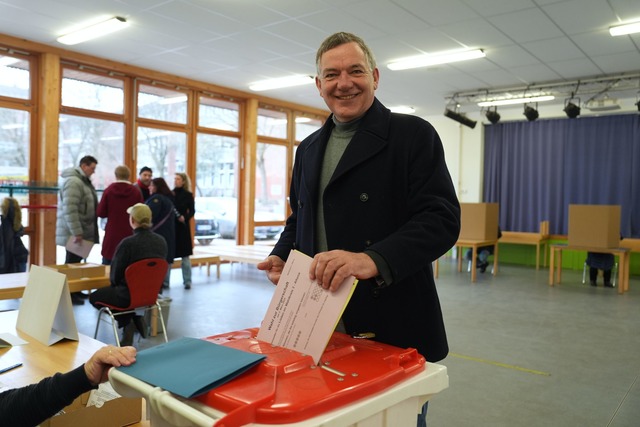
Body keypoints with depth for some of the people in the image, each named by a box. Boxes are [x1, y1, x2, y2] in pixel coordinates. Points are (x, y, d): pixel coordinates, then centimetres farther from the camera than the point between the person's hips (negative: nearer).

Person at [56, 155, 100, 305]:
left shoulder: (84, 180, 15)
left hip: (82, 231, 10)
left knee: (77, 262, 15)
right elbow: (70, 209, -25)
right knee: (72, 263, -3)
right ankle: (68, 294, 5)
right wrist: (76, 232, -26)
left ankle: (74, 290, 25)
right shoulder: (73, 182, -18)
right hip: (74, 233, -9)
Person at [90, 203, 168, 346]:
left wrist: (115, 281, 11)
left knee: (94, 297, 22)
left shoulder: (127, 243, -22)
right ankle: (136, 318, 15)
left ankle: (126, 322, 8)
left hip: (129, 296, -6)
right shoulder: (161, 242, -5)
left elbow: (114, 276, -11)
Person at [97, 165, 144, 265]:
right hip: (130, 234, 0)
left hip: (112, 235, 0)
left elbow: (101, 213, -1)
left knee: (107, 267, 10)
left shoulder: (109, 190, -3)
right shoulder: (136, 192, -3)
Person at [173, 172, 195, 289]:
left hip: (182, 227, -2)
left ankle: (187, 281, 7)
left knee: (185, 255, 1)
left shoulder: (188, 195, 1)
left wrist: (185, 217, -17)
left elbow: (192, 211, 0)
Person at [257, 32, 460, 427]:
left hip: (393, 332, -5)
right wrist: (282, 256, 2)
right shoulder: (309, 148, 13)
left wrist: (374, 260, -30)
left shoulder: (413, 134, -6)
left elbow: (442, 218, -16)